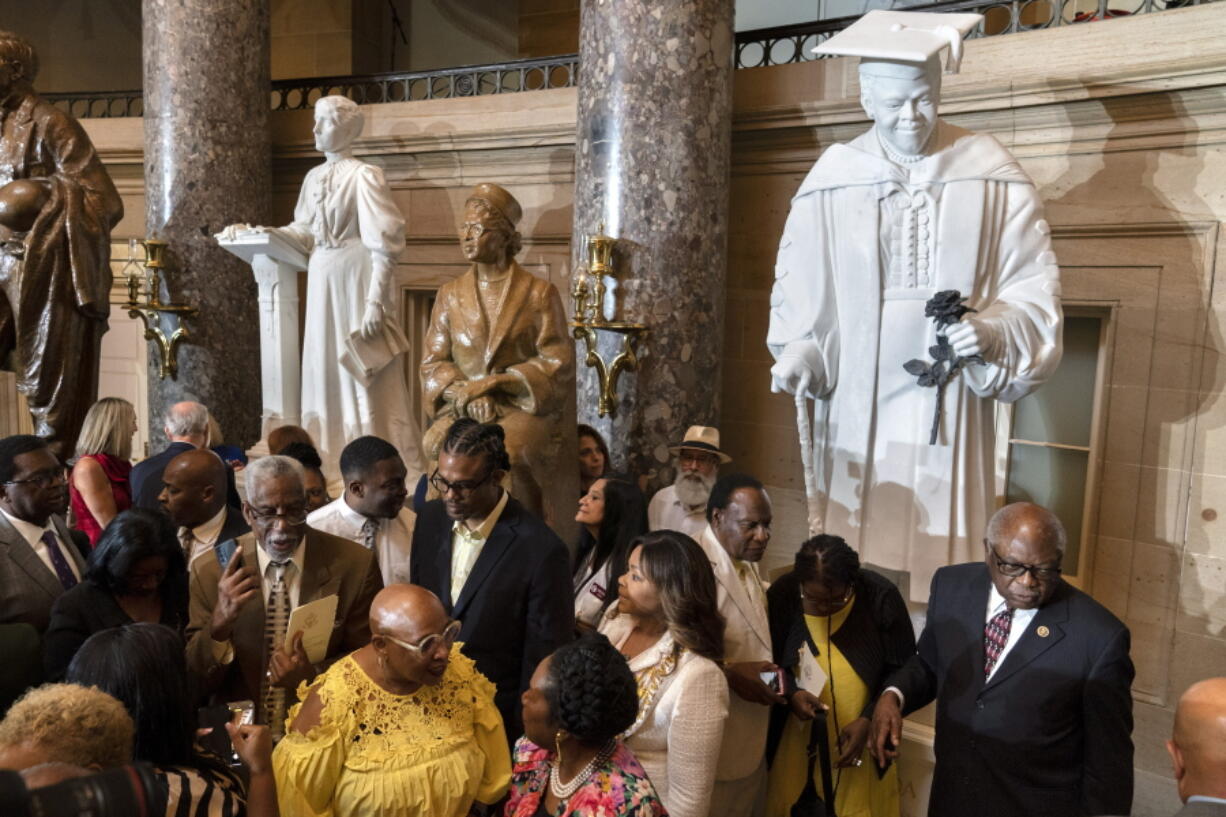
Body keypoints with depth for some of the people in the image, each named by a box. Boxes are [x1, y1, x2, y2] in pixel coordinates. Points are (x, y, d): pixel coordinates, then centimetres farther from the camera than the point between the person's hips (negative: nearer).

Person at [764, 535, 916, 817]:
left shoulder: (881, 596, -16)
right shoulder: (782, 594, -14)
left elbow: (902, 668, -6)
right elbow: (770, 661, -2)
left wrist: (868, 719, -15)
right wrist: (791, 693, -20)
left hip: (860, 734, 0)